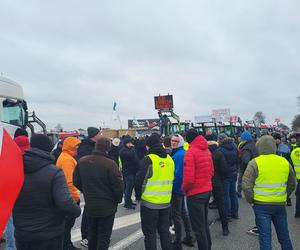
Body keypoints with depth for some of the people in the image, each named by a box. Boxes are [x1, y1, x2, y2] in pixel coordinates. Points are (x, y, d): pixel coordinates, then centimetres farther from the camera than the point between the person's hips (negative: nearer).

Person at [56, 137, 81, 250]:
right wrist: (76, 196, -18)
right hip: (70, 197, -11)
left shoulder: (65, 157, 13)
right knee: (68, 223, 1)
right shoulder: (67, 159, -21)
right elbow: (69, 182, -26)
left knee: (68, 222, 19)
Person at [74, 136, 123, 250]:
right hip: (107, 206, -5)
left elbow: (76, 182, 5)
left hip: (90, 205, 5)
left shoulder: (82, 161, -5)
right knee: (104, 236, 8)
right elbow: (118, 185, -18)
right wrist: (118, 199, 1)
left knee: (92, 232, 24)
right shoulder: (110, 163, -23)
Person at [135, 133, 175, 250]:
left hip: (150, 203, -6)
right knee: (164, 230, 19)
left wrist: (138, 196, 3)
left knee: (150, 233, 7)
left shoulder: (148, 159, -15)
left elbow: (140, 180, -13)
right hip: (166, 202, 6)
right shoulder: (169, 159, 4)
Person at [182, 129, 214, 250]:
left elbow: (189, 178, -22)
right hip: (207, 190, 8)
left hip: (195, 193, -8)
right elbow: (211, 172, 13)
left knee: (198, 227, 4)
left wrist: (184, 189, -5)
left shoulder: (190, 152, -17)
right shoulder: (207, 150, 6)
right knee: (204, 223, 22)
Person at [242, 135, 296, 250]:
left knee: (265, 236, 5)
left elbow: (246, 185, -16)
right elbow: (292, 184, 12)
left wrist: (251, 200, -1)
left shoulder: (255, 163, -13)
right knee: (284, 235, 21)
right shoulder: (285, 162, 1)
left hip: (261, 205, -4)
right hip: (280, 204, 5)